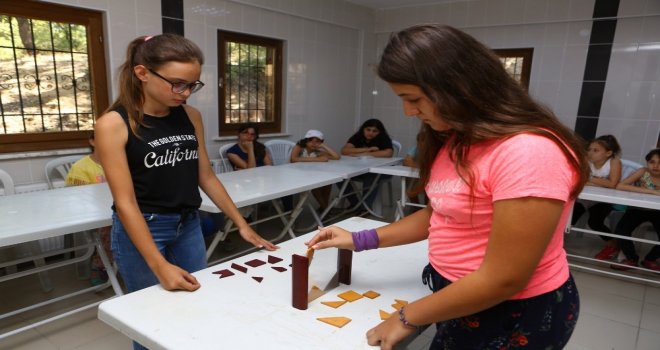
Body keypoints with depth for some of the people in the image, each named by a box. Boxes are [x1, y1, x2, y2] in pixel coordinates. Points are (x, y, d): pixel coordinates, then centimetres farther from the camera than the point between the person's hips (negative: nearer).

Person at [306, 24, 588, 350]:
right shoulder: (456, 139, 2)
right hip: (463, 297, 7)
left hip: (516, 315, -7)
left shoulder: (527, 153, -28)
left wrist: (408, 318, -16)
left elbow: (502, 280, -26)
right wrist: (360, 240, 0)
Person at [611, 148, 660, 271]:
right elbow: (619, 186, -33)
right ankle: (632, 259, 5)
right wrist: (650, 191, -37)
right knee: (620, 231, -23)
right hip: (638, 209, -1)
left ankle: (650, 259, 16)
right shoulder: (643, 172, -19)